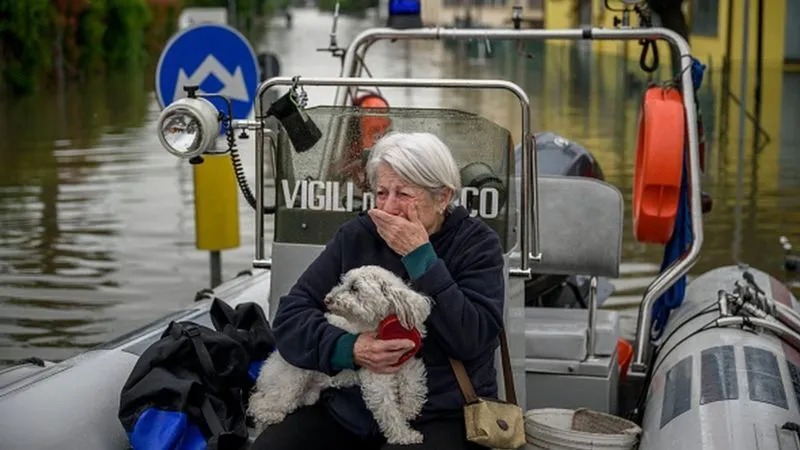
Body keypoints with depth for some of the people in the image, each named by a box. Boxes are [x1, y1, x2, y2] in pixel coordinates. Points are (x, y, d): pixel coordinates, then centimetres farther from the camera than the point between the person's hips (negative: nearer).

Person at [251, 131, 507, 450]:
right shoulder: (356, 236, 7)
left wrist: (419, 256, -15)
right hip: (346, 408, 3)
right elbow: (290, 315, 1)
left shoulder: (476, 244, -1)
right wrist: (348, 348, -18)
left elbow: (474, 340, -15)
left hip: (439, 417, -3)